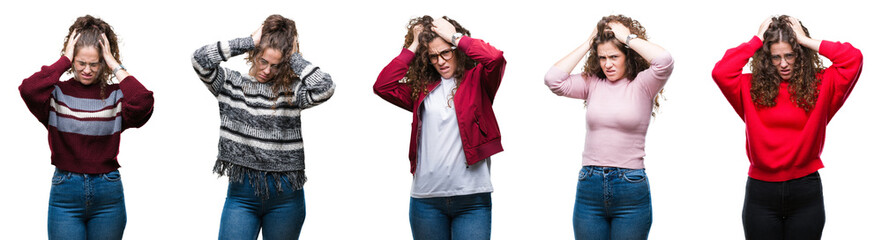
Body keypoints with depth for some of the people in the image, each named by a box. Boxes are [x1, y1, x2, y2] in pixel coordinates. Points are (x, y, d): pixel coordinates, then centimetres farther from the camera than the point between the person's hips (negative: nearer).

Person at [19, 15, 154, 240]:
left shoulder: (115, 95, 1)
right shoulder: (58, 93, 0)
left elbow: (143, 103, -20)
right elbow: (29, 89, -22)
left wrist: (115, 66, -11)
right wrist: (64, 61, -12)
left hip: (108, 194, 1)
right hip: (65, 191, -1)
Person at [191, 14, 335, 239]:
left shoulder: (292, 91, 3)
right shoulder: (230, 84, 5)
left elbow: (325, 88, -15)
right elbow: (201, 59, -11)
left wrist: (295, 57, -4)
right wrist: (248, 42, -7)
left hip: (285, 196, 0)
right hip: (242, 191, 0)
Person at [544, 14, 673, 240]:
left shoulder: (641, 85, -1)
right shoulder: (592, 83, 8)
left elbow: (664, 60, -20)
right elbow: (553, 79, -5)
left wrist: (628, 37, -8)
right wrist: (586, 45, 1)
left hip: (631, 190, -3)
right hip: (589, 187, 3)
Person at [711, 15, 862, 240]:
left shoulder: (820, 85, 2)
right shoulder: (751, 87, 2)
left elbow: (854, 59, -12)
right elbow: (720, 72, -15)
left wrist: (807, 41, -6)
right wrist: (757, 40, -5)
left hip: (805, 193, 0)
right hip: (761, 191, 0)